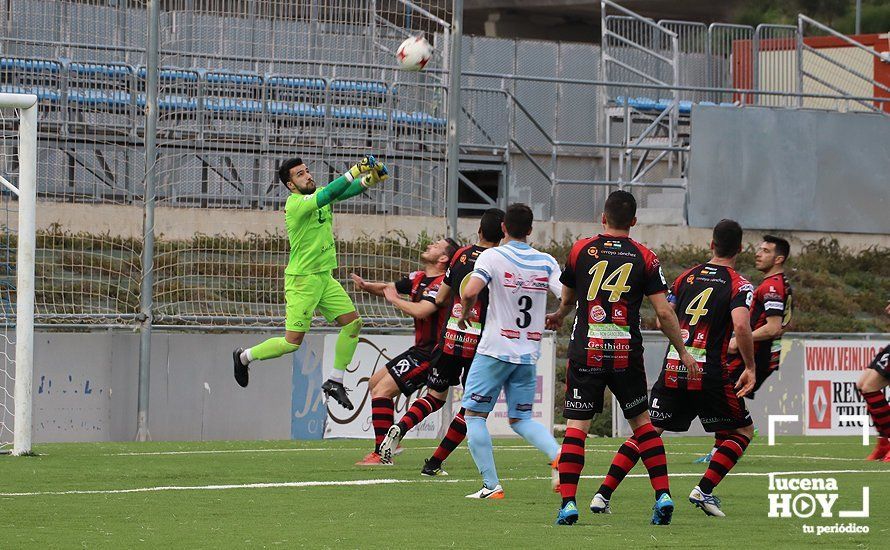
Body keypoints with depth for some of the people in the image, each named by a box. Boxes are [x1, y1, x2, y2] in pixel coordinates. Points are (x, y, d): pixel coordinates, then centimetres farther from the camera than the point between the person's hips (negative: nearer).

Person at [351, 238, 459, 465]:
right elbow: (388, 288, 21)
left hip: (431, 353, -10)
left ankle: (383, 455, -16)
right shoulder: (417, 278, 10)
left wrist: (394, 299, -16)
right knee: (375, 382, 21)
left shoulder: (442, 284, -19)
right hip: (419, 350, 10)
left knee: (382, 390, -16)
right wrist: (366, 286, -1)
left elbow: (421, 311, -34)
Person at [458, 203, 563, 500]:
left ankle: (491, 485, -1)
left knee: (474, 414, 6)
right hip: (529, 353, 5)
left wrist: (465, 313, -1)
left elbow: (470, 292, -22)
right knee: (521, 419, 14)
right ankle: (558, 454, -14)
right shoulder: (546, 262, 4)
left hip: (495, 350, -5)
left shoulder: (492, 256, -8)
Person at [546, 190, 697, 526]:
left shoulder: (580, 250, 3)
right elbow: (664, 312, -2)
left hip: (586, 352, -1)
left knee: (576, 426, -1)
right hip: (626, 353, 1)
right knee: (641, 422, 14)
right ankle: (663, 495, 7)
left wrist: (559, 316, 43)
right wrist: (683, 352, 10)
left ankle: (568, 502, -10)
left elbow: (567, 299, 19)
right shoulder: (645, 258, 1)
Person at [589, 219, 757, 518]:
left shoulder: (687, 276, 11)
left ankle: (603, 494, -2)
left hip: (672, 370, 4)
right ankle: (704, 489, 0)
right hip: (710, 375, -4)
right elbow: (741, 325, -20)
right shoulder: (739, 286, -4)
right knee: (742, 431, 15)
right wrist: (750, 367, -11)